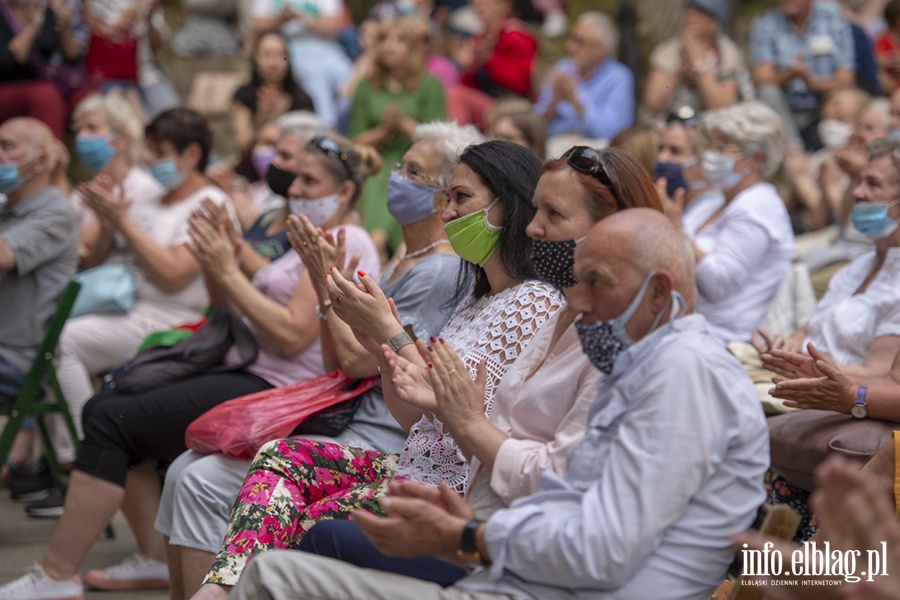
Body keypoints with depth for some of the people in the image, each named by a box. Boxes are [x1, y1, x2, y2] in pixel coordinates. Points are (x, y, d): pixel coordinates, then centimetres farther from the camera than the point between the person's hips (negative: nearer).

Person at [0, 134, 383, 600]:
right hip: (249, 375, 10)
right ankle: (156, 558, 3)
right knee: (105, 407, 1)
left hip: (276, 392, -10)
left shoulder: (347, 243, -9)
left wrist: (228, 272, -14)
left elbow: (292, 335, -19)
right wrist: (215, 266, 2)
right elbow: (246, 314, 18)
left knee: (113, 421, -16)